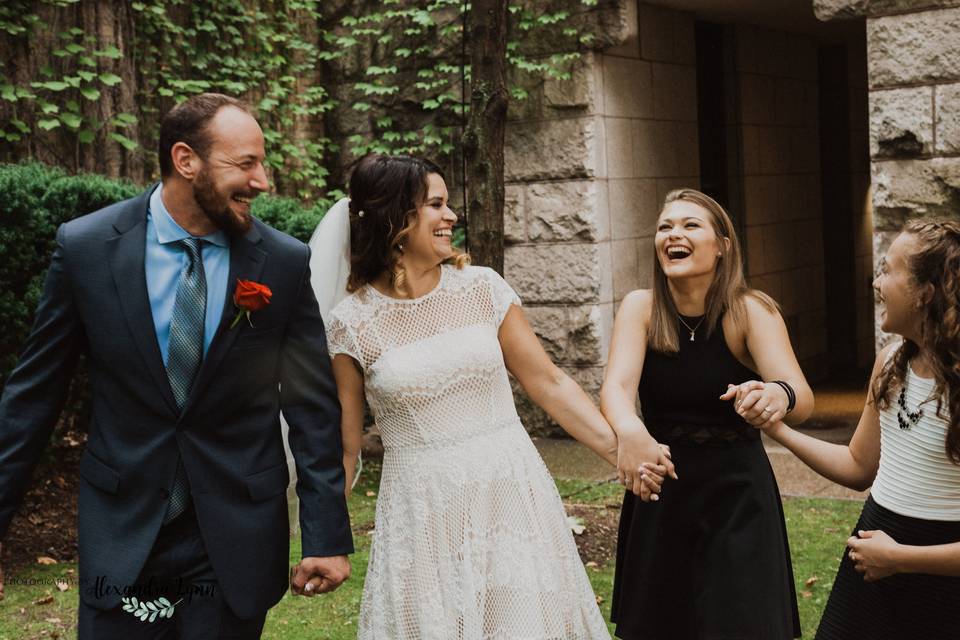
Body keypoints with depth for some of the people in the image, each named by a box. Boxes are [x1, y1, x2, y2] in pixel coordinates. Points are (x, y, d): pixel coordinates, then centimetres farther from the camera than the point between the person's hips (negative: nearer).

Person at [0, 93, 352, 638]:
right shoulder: (86, 247, -7)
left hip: (237, 536, 0)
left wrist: (328, 536, -4)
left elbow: (313, 407, -3)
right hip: (122, 531, 0)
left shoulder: (285, 262, -7)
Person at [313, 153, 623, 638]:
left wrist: (622, 451, -2)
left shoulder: (482, 287, 1)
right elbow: (343, 449, 2)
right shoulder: (352, 323, -4)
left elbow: (548, 383, 4)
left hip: (512, 494, 2)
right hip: (422, 514, -2)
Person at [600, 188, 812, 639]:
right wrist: (630, 432, -46)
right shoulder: (641, 308, -7)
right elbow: (616, 387, -22)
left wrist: (779, 396, -49)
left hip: (737, 496, -2)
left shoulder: (751, 311, -13)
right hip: (659, 489, 2)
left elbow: (803, 400, -24)